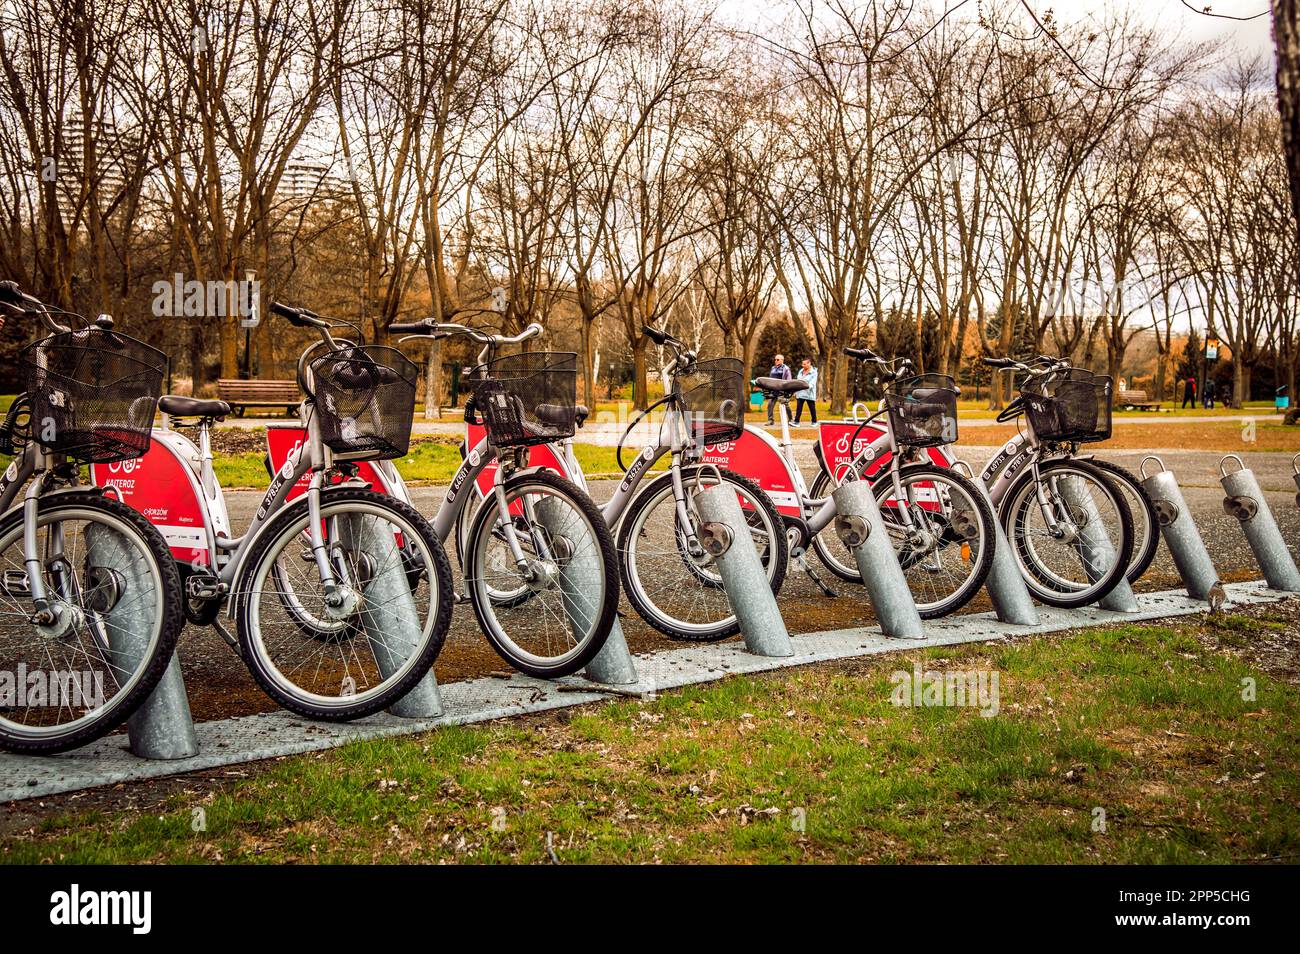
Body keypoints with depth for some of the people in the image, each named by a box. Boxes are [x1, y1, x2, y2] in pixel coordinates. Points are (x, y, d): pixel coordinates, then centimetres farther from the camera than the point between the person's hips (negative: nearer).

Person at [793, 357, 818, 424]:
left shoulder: (813, 372, -5)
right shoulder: (801, 371, 14)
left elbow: (812, 383, -16)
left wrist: (807, 386, -35)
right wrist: (795, 391, 12)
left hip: (809, 394, -5)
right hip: (800, 393, 5)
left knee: (812, 408, 5)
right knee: (798, 408, -3)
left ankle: (814, 421, 17)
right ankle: (796, 421, -5)